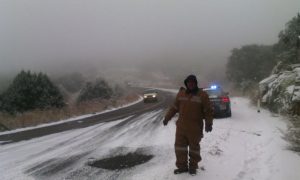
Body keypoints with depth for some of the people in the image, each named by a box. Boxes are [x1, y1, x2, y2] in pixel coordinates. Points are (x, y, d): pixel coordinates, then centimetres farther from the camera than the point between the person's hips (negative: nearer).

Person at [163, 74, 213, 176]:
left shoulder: (202, 95, -6)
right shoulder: (181, 93, 6)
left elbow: (208, 111, -6)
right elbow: (174, 108, 15)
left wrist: (208, 124, -16)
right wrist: (167, 118, 17)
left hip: (195, 128, -4)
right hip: (181, 127, 4)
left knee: (194, 148, 8)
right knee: (180, 146, 7)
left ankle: (193, 167, 22)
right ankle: (182, 166, 20)